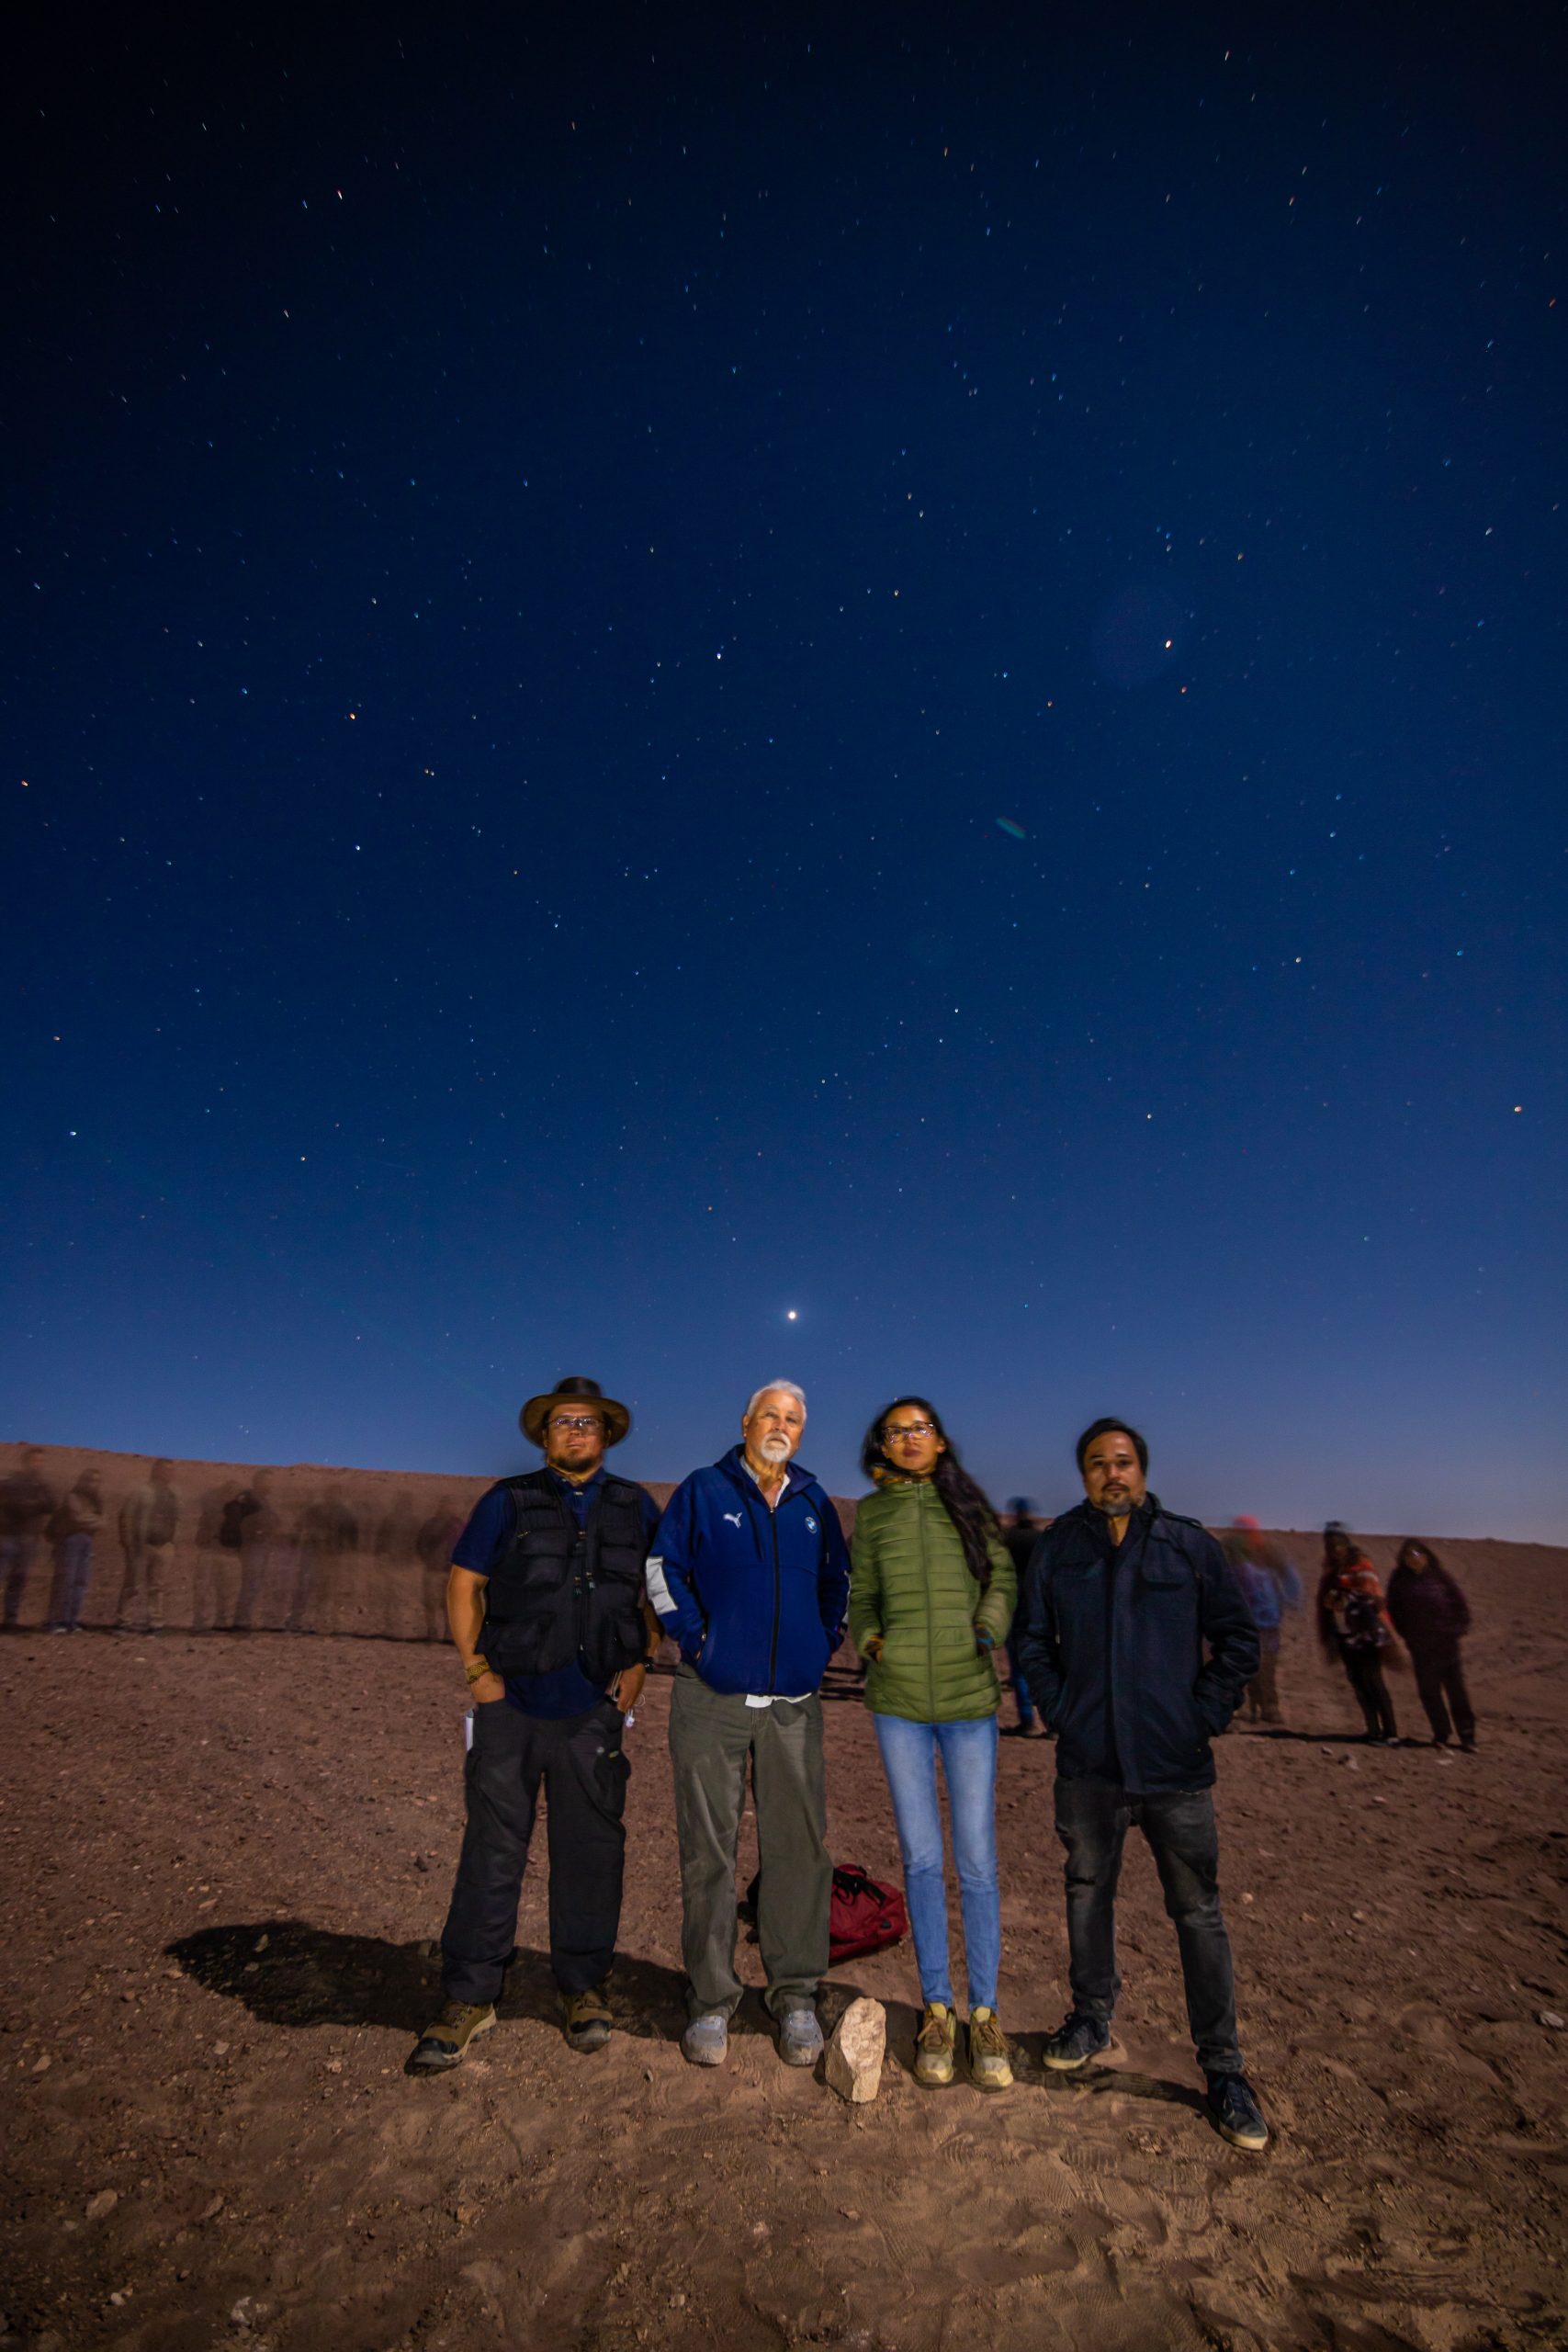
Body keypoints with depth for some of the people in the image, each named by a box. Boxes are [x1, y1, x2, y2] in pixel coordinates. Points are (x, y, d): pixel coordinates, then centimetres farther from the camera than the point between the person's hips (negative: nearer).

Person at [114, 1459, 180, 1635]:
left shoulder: (173, 1496, 9)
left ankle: (154, 1622, 13)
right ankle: (122, 1622, 5)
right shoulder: (141, 1491, -8)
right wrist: (129, 1543, -11)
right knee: (133, 1585, -3)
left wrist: (170, 1541, 10)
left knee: (156, 1586, 8)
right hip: (140, 1545, -5)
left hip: (162, 1547, 5)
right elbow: (126, 1517, -9)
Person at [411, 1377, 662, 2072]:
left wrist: (639, 1662, 1)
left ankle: (584, 1986, 26)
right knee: (492, 1850, 2)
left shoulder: (636, 1508, 7)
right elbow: (463, 1585, 4)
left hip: (593, 1708, 2)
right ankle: (468, 1998, 17)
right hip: (512, 1702, -1)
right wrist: (477, 1669, -3)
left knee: (590, 1849, 9)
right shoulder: (508, 1502, 3)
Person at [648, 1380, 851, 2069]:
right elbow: (662, 1569, -1)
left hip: (794, 1703, 3)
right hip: (712, 1700, -3)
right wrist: (695, 1638, -7)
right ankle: (710, 2000, 20)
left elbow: (838, 1582, 21)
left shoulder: (814, 1505, 9)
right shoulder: (702, 1491, -2)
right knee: (708, 1850, 5)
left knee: (798, 1848, 6)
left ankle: (795, 1996, 21)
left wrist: (825, 1642, 9)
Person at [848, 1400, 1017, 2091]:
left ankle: (984, 2011, 21)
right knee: (920, 1857, 9)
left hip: (969, 1697, -1)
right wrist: (870, 1641, -5)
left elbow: (1002, 1578, 6)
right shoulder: (871, 1513, 4)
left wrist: (989, 1629, -10)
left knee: (977, 1860, 4)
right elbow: (863, 1598, 12)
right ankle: (937, 2007, 25)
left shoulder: (968, 1503, 1)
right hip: (896, 1700, 1)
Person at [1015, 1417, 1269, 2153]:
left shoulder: (1190, 1545, -4)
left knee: (1199, 1913, 6)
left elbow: (1237, 1643, 3)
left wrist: (1202, 1719, -3)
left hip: (1176, 1767, -2)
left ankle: (1223, 2067, 23)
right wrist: (1057, 1710, 1)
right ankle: (1091, 2015, 39)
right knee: (1087, 1892, 18)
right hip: (1087, 1764, 2)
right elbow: (1032, 1639, 10)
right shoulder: (1058, 1546, 0)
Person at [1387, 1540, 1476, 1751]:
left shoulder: (1439, 1576, -1)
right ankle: (1441, 1733, 17)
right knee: (1428, 1690, 4)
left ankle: (1467, 1735, 13)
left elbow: (1460, 1603, 5)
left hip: (1446, 1642, -1)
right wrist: (1404, 1633, 2)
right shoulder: (1400, 1581, 2)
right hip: (1419, 1645, 1)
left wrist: (1459, 1628, -2)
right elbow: (1394, 1609, 9)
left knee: (1456, 1689, 3)